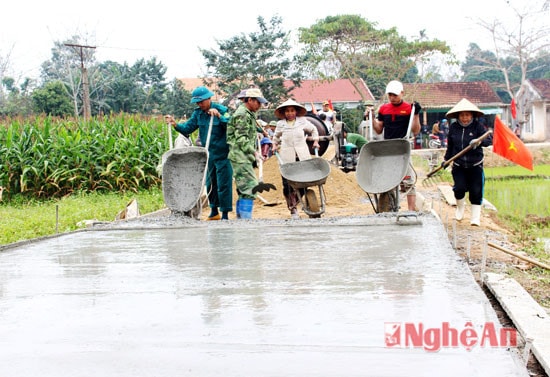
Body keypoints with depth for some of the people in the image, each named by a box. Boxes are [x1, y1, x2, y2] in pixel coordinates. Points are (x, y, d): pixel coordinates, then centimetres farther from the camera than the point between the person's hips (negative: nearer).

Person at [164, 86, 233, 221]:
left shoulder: (221, 110, -12)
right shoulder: (198, 113, 6)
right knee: (210, 183, 15)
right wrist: (176, 125, -14)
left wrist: (219, 116, -37)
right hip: (208, 154, 7)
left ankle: (225, 214, 4)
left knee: (223, 184, -4)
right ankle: (214, 212, 29)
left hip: (222, 154, -7)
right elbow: (188, 127, 2)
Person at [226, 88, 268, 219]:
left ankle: (240, 217, 18)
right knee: (250, 188, -13)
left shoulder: (249, 114, 21)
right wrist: (254, 152, -18)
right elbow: (241, 139, -18)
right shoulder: (242, 114, -12)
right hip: (241, 158, -11)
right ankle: (246, 218, -13)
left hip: (244, 158, 11)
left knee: (244, 189, 13)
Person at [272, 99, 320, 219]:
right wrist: (275, 145, 15)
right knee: (288, 184, -5)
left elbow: (313, 129, 24)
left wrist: (315, 141, 16)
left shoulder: (303, 121, 7)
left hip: (303, 157, 0)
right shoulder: (280, 124, 8)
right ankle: (293, 209, 5)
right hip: (287, 158, 0)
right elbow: (276, 136, 28)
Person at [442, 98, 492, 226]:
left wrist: (480, 141, -37)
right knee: (459, 188, -12)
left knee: (476, 191, -5)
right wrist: (446, 159, 11)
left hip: (475, 165, -1)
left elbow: (489, 140, -17)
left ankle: (475, 218, 7)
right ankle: (460, 208, 20)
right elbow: (450, 145, 13)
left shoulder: (477, 126, -6)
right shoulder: (454, 127, 2)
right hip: (458, 166, 1)